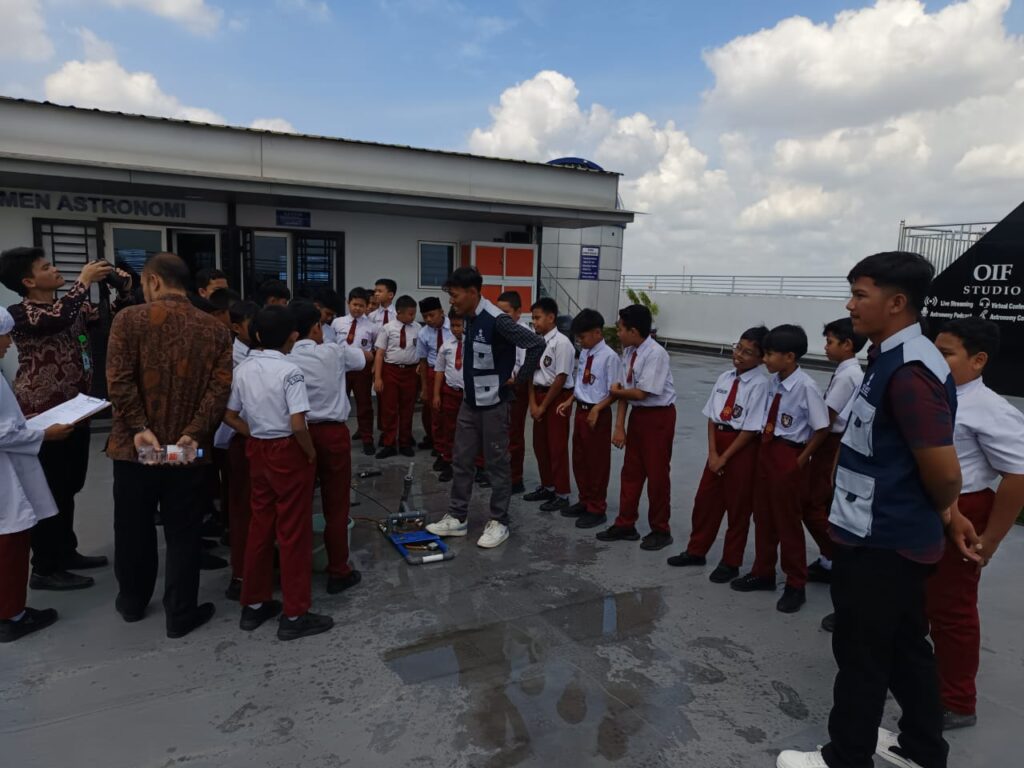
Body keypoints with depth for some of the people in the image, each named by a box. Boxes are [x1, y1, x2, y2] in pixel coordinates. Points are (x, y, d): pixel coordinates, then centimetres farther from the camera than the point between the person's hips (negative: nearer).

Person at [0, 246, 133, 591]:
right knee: (50, 490, -1)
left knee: (68, 487, 16)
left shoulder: (75, 306, 10)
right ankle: (45, 569, 11)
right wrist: (85, 281, -26)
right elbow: (56, 320, -31)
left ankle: (66, 552, 30)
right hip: (43, 414, -7)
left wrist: (123, 293, -8)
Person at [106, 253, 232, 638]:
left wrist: (138, 428, -13)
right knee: (183, 533, 9)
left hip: (133, 447, 0)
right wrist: (193, 433, -12)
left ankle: (132, 601, 36)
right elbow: (220, 388, -10)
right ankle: (180, 614, 17)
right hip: (188, 449, 0)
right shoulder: (215, 329, 0)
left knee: (134, 529, 17)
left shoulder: (129, 319, -6)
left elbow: (119, 380, -15)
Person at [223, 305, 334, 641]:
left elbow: (230, 417, 8)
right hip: (289, 453, -6)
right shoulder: (290, 371, -18)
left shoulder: (243, 370, 2)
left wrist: (257, 436, 11)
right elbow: (297, 425, -25)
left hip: (257, 452, 7)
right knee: (293, 532, 3)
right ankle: (294, 615, 12)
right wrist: (311, 453, -10)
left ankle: (254, 605, 29)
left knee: (260, 526, 17)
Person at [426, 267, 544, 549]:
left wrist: (520, 379, -17)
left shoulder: (497, 320, -21)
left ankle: (499, 522, 18)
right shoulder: (469, 318, 5)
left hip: (493, 403, -8)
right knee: (461, 461, 12)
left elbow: (537, 344, -26)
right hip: (470, 401, 8)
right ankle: (457, 518, 24)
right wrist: (471, 379, 12)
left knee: (496, 464, 4)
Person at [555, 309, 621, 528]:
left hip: (598, 414, -8)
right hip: (580, 410, 8)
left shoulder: (609, 357, -17)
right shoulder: (584, 354, 7)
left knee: (597, 462, 5)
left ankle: (597, 509, 19)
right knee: (579, 460, 17)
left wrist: (597, 409, -24)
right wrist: (569, 402, 5)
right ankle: (584, 501, 33)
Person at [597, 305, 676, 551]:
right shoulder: (628, 352, 1)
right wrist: (619, 426, 1)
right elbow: (625, 391, 2)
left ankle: (660, 530, 21)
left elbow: (641, 393, -23)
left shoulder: (656, 354, -23)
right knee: (631, 471, 14)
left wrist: (616, 390, -6)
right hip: (637, 414, 8)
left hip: (658, 417, -8)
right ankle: (625, 525, 27)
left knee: (657, 473, 4)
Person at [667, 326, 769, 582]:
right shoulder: (725, 378, 3)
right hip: (719, 442, 6)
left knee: (737, 506, 10)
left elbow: (751, 429, -16)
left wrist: (724, 457, -12)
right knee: (705, 499, 15)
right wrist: (712, 452, -4)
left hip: (743, 448, -6)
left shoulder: (760, 384, -16)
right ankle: (696, 551, 34)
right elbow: (712, 417, 5)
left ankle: (730, 561, 27)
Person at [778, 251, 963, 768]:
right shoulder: (893, 358, 7)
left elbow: (943, 473, -23)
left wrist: (942, 512, -2)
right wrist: (945, 515, 15)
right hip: (894, 537, 10)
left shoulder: (909, 370, -24)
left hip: (879, 543, -10)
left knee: (862, 655, 6)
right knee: (904, 646, 22)